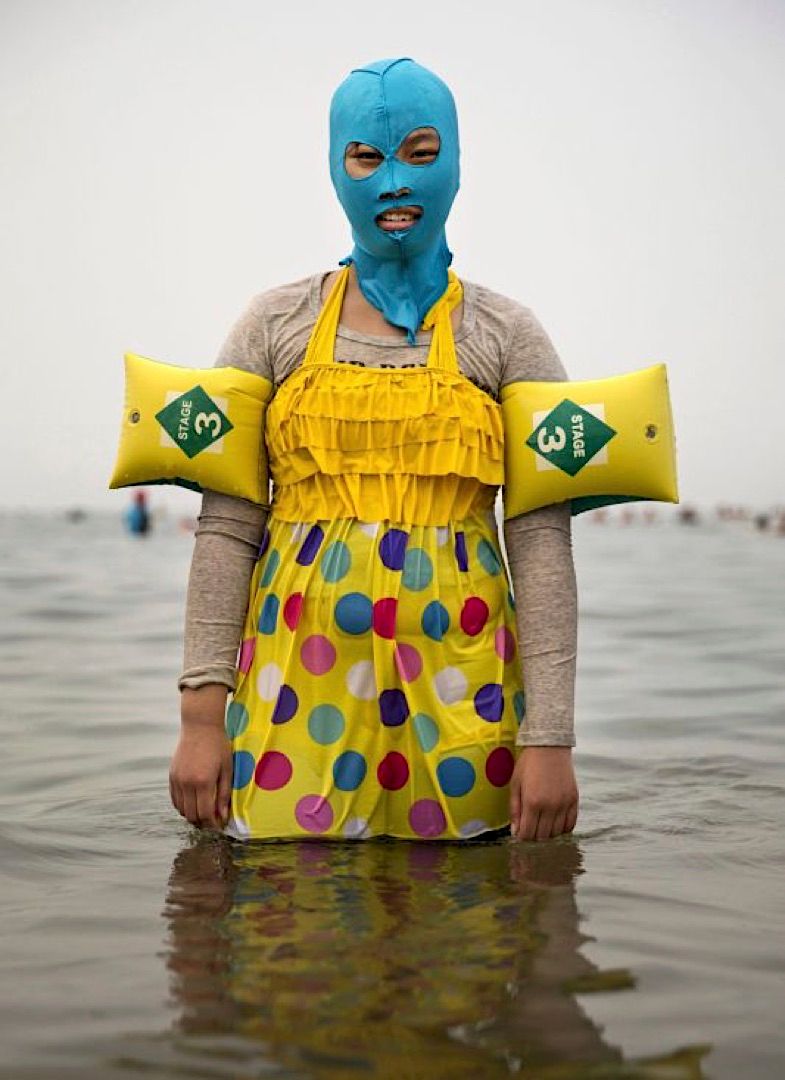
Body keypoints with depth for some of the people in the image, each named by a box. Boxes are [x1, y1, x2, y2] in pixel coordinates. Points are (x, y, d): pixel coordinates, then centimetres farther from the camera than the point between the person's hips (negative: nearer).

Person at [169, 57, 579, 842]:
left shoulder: (505, 335, 4)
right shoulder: (276, 324, 7)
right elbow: (226, 526, 3)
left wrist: (550, 736, -8)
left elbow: (541, 540, -1)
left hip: (454, 688, 0)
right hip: (298, 686, 1)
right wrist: (203, 714, -4)